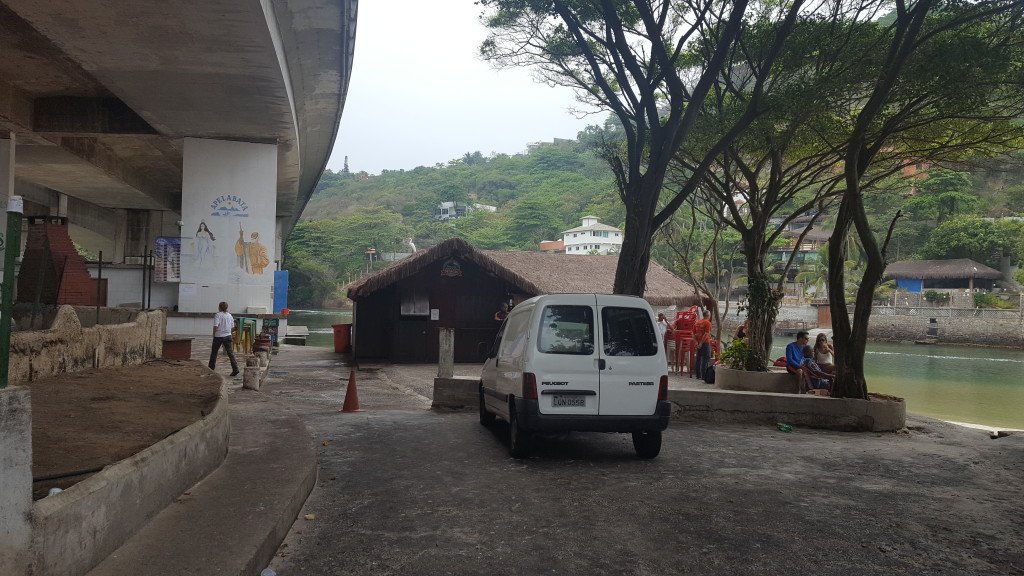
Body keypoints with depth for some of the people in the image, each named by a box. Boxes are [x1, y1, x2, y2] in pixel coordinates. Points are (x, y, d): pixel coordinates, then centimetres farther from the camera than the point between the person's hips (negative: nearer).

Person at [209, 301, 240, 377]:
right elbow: (232, 326, 12)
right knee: (230, 353, 1)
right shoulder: (229, 315, 7)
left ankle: (211, 368, 25)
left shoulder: (218, 315, -10)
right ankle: (235, 369, -9)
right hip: (228, 336, 4)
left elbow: (215, 326, -17)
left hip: (218, 336, -4)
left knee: (214, 352, 13)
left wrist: (214, 335, -7)